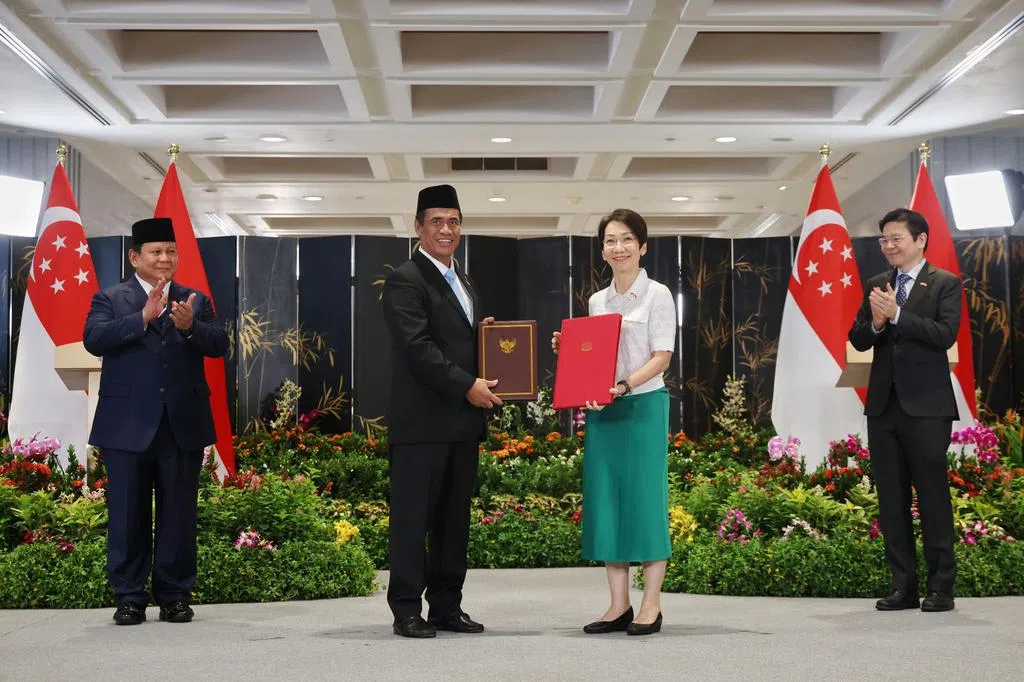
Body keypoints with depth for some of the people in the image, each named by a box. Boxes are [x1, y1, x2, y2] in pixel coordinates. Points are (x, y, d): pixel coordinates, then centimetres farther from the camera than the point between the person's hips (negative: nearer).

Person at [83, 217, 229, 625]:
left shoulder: (195, 301, 11)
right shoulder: (111, 299, 5)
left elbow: (219, 345, 0)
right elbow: (94, 339, -11)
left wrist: (190, 327, -20)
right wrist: (143, 317, -20)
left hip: (183, 424, 2)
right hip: (128, 425, -1)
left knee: (179, 514, 5)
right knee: (128, 515, 3)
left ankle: (175, 596, 14)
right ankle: (129, 597, 12)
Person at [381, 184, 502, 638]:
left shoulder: (464, 285, 21)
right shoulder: (405, 280, -6)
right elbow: (416, 347, -16)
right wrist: (467, 386, -17)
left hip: (463, 421, 8)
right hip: (422, 421, -8)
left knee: (455, 517, 10)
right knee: (413, 515, -2)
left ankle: (447, 607, 17)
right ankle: (407, 610, 4)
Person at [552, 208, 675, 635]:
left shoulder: (657, 295, -2)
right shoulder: (596, 301, 14)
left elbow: (662, 357, -10)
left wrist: (624, 385, -23)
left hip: (643, 406, -6)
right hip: (602, 410, 6)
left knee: (644, 498, -4)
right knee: (605, 499, 4)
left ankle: (651, 605, 4)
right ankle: (619, 604, 11)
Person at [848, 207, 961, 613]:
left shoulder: (945, 283, -1)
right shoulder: (877, 286, 13)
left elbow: (945, 335, -14)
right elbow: (858, 340, 8)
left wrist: (896, 315, -20)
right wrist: (875, 323, -12)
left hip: (926, 407, -5)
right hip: (884, 405, 5)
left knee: (932, 495, -2)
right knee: (891, 498, 7)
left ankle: (941, 587, 6)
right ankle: (903, 585, 14)